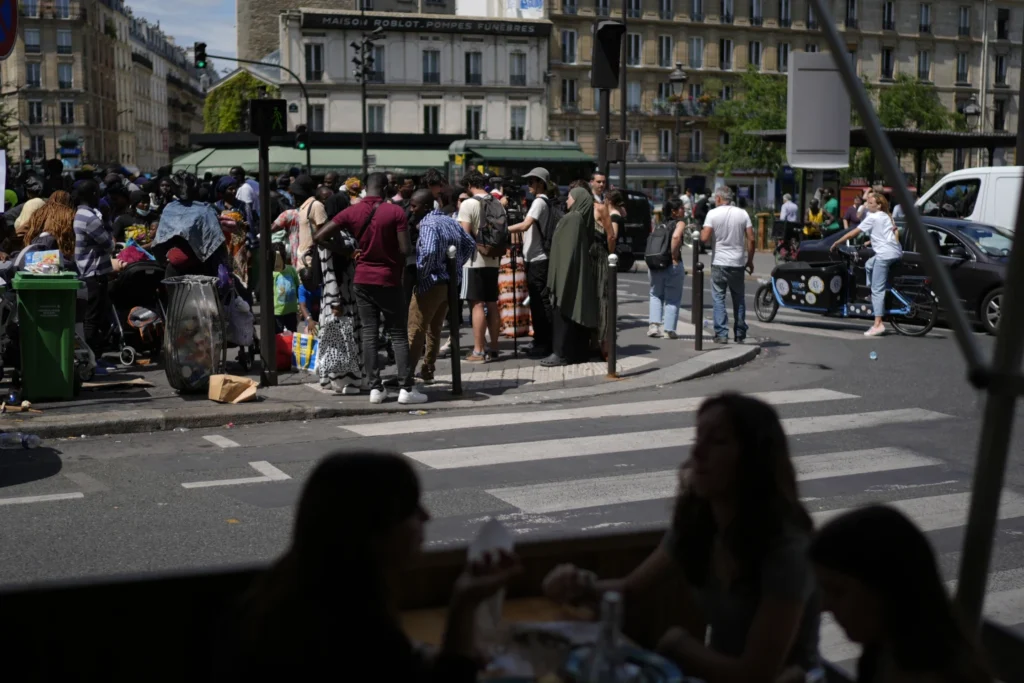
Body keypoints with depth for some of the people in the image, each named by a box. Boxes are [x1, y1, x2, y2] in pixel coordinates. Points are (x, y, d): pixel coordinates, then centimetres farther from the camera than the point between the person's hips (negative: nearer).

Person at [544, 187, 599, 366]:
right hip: (580, 275, 9)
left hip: (568, 274, -9)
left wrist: (558, 279, -17)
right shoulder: (582, 219, 12)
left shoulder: (572, 219, -13)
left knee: (564, 312, -7)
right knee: (577, 312, 10)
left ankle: (562, 353, -7)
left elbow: (567, 250, -18)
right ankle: (578, 351, 13)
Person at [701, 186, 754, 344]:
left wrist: (700, 231, 9)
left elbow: (704, 238, -13)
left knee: (719, 298, 3)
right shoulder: (742, 214, 4)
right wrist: (750, 260, 10)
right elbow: (751, 239, 1)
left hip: (719, 263, -3)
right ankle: (740, 334, 17)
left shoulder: (713, 214, -5)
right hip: (738, 263, 3)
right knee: (739, 299, 13)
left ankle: (721, 334, -3)